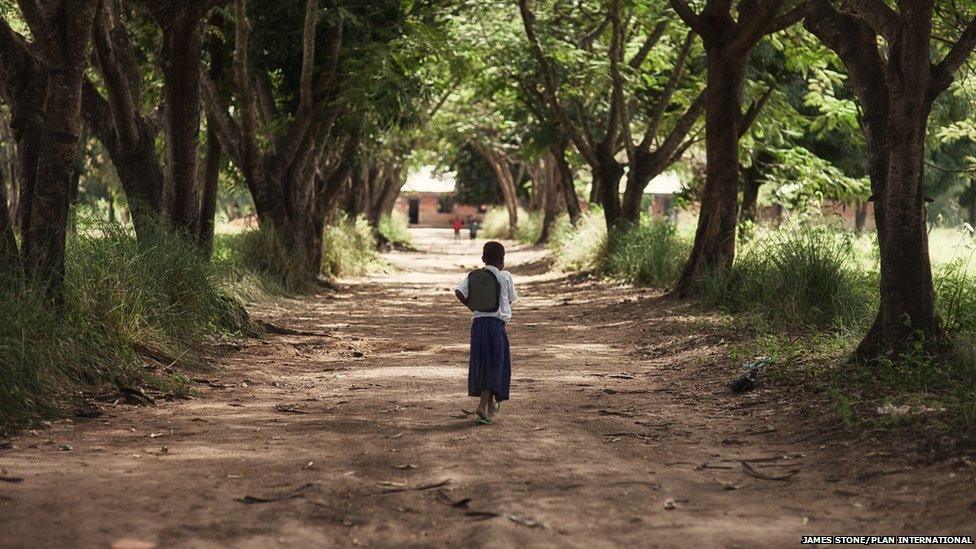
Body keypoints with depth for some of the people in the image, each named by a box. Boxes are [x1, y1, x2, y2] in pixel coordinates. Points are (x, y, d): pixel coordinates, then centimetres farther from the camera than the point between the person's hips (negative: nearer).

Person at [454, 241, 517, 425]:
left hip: (478, 322, 4)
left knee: (482, 364, 16)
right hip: (497, 323, -4)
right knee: (494, 366, -3)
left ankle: (490, 403, 30)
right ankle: (483, 406, -17)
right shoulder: (505, 276, -2)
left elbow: (459, 292, -7)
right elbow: (511, 299, 10)